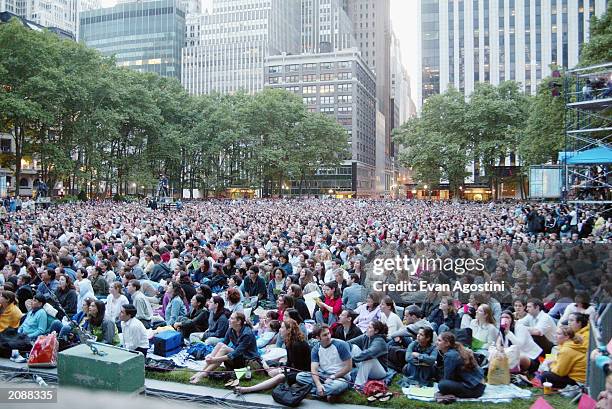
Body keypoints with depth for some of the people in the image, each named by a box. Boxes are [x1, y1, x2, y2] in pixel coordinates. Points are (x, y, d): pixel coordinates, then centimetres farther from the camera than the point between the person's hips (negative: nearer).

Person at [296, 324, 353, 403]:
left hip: (339, 377, -4)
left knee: (337, 385, -40)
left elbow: (348, 367, -10)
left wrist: (332, 377, -14)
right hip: (323, 375, 4)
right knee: (299, 376, -16)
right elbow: (314, 370, -10)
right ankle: (327, 392, -23)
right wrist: (318, 384, -29)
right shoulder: (316, 349, -1)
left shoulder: (341, 345, -11)